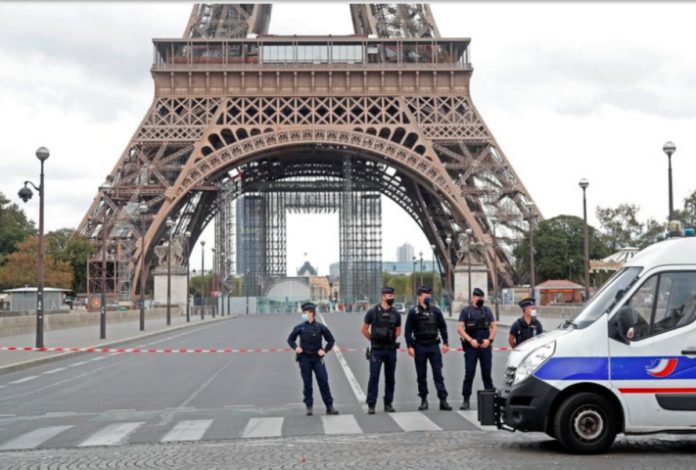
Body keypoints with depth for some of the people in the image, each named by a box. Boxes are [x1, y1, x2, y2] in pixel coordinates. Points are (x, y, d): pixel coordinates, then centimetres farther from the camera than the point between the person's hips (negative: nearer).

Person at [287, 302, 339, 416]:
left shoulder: (320, 327, -1)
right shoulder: (300, 328, 2)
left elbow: (331, 340, 8)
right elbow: (290, 339, 14)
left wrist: (325, 350, -4)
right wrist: (295, 347, -3)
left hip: (317, 358, -1)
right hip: (304, 358, 1)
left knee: (323, 382, -2)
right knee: (307, 383, 4)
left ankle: (329, 406, 3)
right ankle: (309, 407, 12)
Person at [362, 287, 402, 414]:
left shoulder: (395, 314, 5)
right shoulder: (373, 312, -3)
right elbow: (364, 329, 5)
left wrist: (390, 339, 10)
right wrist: (373, 340, 7)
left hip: (391, 349, 3)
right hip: (376, 350, -3)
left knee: (390, 377, 7)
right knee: (374, 377, -6)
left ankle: (388, 404, 16)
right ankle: (371, 405, -3)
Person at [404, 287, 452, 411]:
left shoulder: (435, 311, 5)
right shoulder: (413, 312, -1)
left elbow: (443, 327, 11)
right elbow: (408, 330, -2)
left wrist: (445, 343, 5)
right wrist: (410, 346, -9)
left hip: (434, 346, 1)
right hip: (419, 347, -1)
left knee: (438, 373, -3)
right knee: (421, 375, 6)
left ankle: (443, 400, -4)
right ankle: (424, 400, 15)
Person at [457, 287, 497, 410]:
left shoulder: (487, 310, 12)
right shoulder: (466, 311, 4)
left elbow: (493, 326, 11)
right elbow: (460, 328, -2)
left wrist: (489, 339, -5)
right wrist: (470, 340, -12)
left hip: (485, 346, 2)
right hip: (471, 346, -2)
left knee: (487, 373, 6)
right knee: (469, 373, -3)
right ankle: (466, 400, -1)